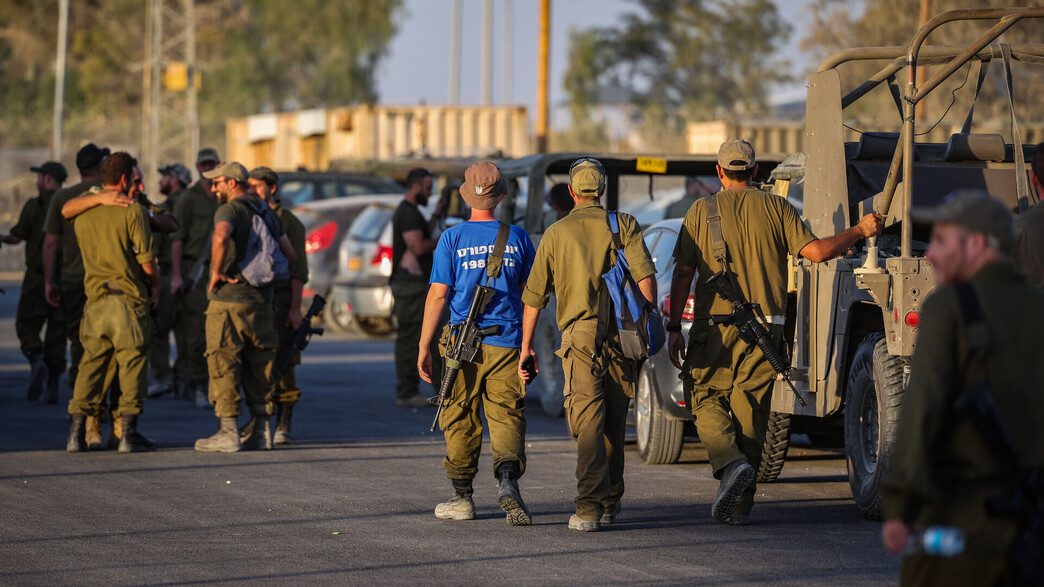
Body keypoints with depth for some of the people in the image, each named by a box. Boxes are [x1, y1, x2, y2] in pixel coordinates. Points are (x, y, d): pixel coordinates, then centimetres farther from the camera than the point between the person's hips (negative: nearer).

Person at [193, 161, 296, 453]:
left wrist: (216, 271, -21)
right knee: (258, 365, 11)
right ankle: (261, 430, 11)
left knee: (224, 364, -3)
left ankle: (229, 431, -6)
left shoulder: (229, 211, -10)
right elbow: (289, 254, 16)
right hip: (262, 299, 7)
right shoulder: (265, 212, 14)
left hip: (229, 300, -7)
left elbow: (221, 236, -34)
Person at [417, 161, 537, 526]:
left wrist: (423, 347, -2)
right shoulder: (517, 238, 3)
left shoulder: (452, 239, -3)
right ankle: (508, 480, -24)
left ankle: (462, 498, 17)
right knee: (507, 417, 0)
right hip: (507, 343, 1)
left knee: (461, 422, 11)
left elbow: (438, 294, -6)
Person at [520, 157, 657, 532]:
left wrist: (526, 346, 18)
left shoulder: (556, 234, 8)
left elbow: (534, 296, 11)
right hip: (621, 333, 2)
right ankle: (610, 501, 26)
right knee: (614, 423, 16)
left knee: (588, 423, -10)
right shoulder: (624, 225, 7)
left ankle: (589, 508, -24)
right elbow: (645, 277, -5)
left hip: (580, 335, -2)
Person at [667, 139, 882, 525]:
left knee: (707, 401, 13)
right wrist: (860, 231, 9)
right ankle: (740, 505, 7)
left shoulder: (701, 211, 2)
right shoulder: (776, 208, 3)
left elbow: (683, 273, -3)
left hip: (715, 328, -1)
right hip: (764, 329, 1)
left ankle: (730, 462, -15)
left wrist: (674, 327, -1)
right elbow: (816, 251, -4)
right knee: (751, 414, 8)